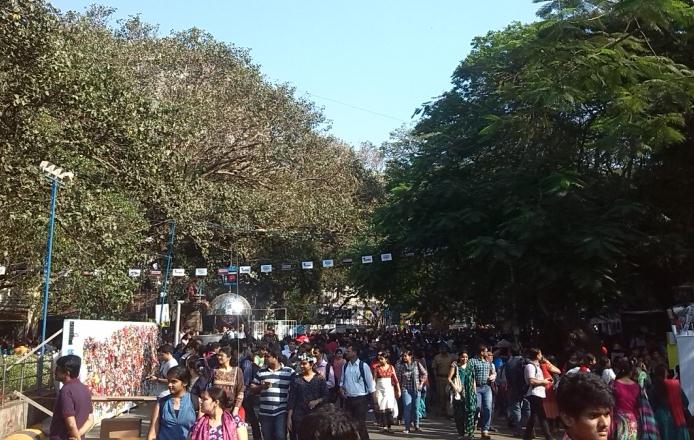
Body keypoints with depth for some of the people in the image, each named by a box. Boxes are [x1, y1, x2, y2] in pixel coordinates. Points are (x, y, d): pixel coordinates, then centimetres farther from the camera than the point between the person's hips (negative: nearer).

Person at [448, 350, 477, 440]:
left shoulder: (469, 366, 12)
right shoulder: (455, 366, 0)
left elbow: (473, 379, 20)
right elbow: (449, 379, -5)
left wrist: (474, 390, 11)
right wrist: (454, 387, -18)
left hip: (470, 393, 3)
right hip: (459, 393, -3)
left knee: (470, 411, -6)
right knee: (460, 413, 1)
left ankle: (469, 432, 0)